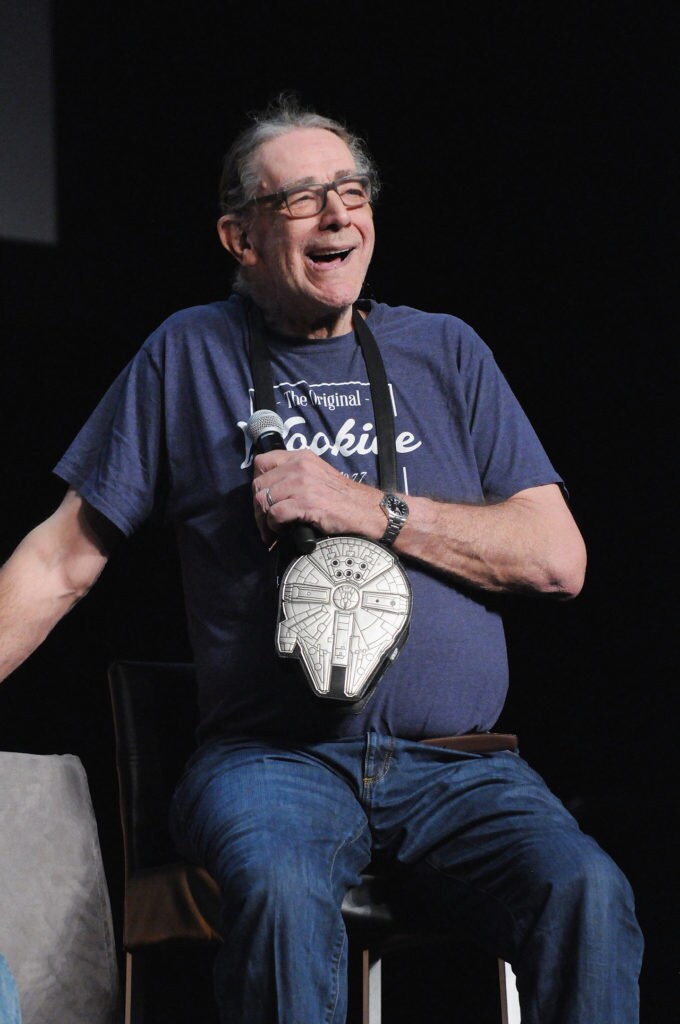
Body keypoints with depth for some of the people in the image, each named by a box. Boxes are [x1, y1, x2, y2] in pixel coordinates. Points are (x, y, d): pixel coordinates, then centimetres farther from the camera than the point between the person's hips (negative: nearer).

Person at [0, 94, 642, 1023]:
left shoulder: (446, 353, 15)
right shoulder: (189, 355, 11)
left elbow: (559, 559, 7)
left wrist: (372, 510, -5)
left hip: (459, 767, 2)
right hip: (273, 759, -1)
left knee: (585, 892, -29)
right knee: (282, 894, -35)